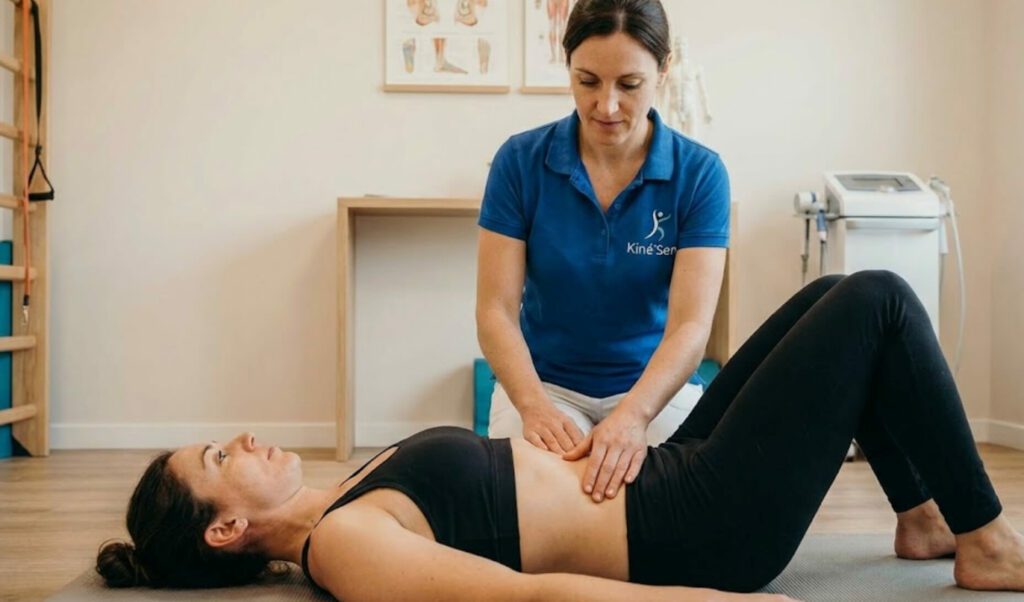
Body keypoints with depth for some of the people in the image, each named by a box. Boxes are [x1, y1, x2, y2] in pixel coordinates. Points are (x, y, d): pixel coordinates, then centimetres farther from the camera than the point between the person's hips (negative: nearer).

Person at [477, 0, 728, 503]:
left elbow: (690, 325, -21)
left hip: (655, 386, 0)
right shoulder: (520, 161, -11)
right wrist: (533, 404, -32)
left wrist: (632, 414, -41)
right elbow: (496, 309, -13)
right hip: (545, 381, 0)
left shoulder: (700, 174, -13)